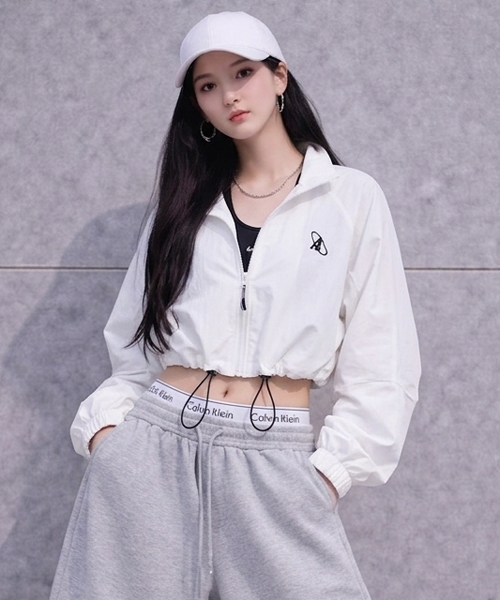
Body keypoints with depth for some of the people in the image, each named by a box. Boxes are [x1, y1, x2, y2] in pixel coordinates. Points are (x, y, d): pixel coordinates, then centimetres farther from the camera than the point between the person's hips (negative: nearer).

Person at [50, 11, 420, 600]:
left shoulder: (351, 198, 4)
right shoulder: (184, 202, 13)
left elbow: (382, 362, 2)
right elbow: (135, 343, 14)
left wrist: (331, 470, -5)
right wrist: (105, 424, -1)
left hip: (275, 463, -2)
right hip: (151, 449, 3)